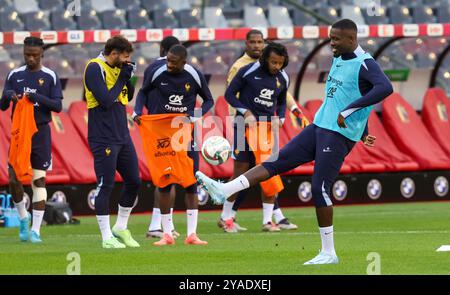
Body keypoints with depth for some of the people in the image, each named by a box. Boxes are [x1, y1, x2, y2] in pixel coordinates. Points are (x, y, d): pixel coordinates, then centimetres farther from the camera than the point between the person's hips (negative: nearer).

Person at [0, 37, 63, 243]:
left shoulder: (50, 77, 0)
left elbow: (58, 106, -5)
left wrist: (37, 97, -20)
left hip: (40, 133, -2)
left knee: (39, 180, -4)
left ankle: (35, 230, -4)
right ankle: (23, 218, 22)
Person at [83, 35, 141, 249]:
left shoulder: (117, 68, 12)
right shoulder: (95, 68, -13)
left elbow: (128, 97, 18)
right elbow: (106, 100, -20)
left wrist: (128, 78, 1)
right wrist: (122, 78, -12)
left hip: (122, 135, 9)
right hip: (104, 140, -9)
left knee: (134, 181, 11)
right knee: (105, 185, -4)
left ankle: (121, 228, 25)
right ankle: (107, 237, 1)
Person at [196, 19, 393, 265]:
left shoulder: (365, 65, -14)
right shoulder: (338, 60, 15)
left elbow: (385, 88, -33)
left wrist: (348, 111, -33)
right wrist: (361, 132, 29)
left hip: (339, 135, -9)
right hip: (319, 127, 9)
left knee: (320, 188, -8)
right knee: (278, 161, 0)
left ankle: (328, 253, 0)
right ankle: (225, 191, -7)